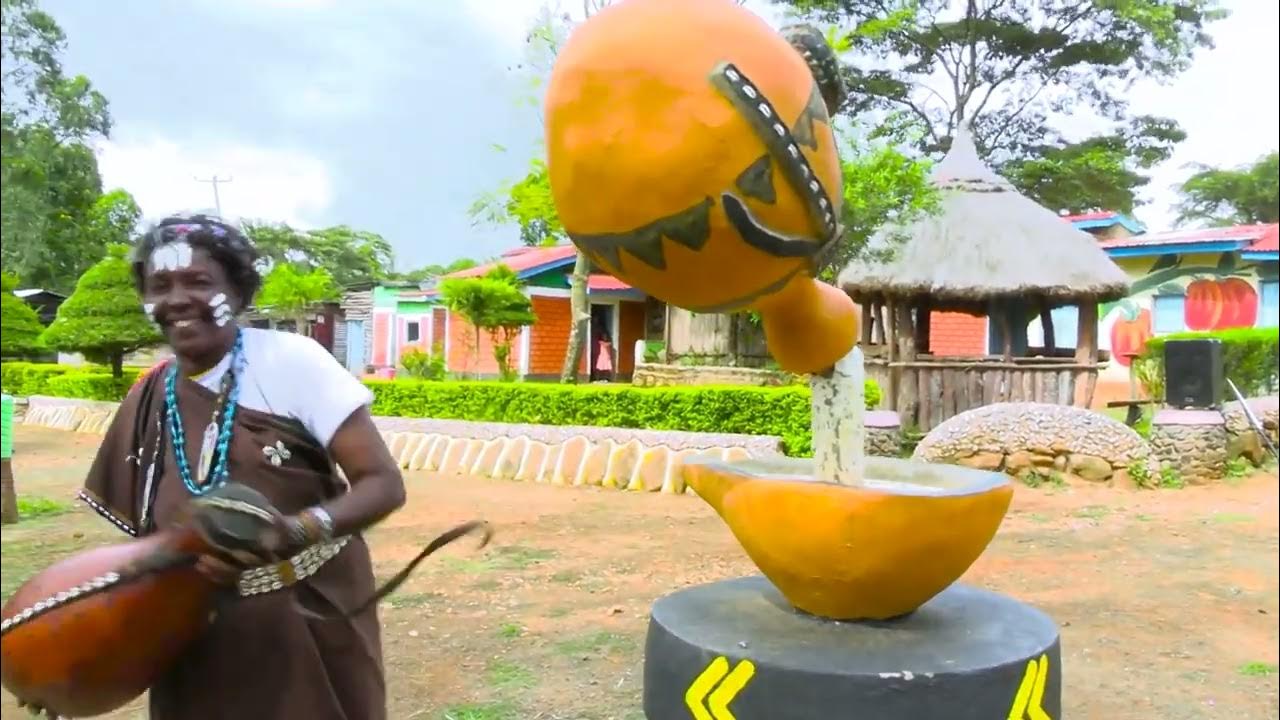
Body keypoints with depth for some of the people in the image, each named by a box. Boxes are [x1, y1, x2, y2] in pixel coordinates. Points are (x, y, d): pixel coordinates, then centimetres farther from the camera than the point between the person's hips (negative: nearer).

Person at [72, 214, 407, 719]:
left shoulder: (291, 361, -15)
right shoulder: (146, 403, 1)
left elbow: (385, 484, -17)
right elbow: (145, 542, 11)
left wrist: (298, 531, -33)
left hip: (313, 635, -4)